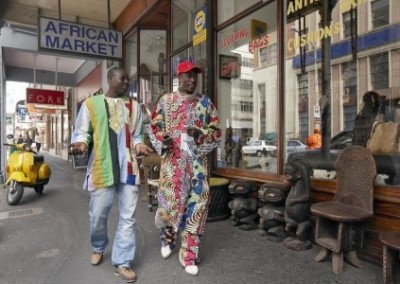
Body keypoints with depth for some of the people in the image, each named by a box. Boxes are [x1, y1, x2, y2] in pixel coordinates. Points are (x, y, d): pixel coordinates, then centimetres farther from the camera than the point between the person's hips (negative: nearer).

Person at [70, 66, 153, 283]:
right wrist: (81, 144, -17)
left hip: (128, 168, 2)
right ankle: (98, 247, 42)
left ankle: (122, 262, 19)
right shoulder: (91, 104, 4)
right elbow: (81, 132, 4)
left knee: (128, 216, 4)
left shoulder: (133, 106, 12)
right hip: (101, 168, -2)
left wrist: (139, 146, -5)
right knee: (98, 215, 11)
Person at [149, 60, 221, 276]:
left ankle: (189, 255, 19)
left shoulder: (205, 102, 9)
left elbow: (217, 130, 6)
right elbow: (154, 127, 5)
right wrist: (162, 142, -15)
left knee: (196, 205, 2)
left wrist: (200, 134, -14)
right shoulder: (166, 100, 6)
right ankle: (167, 236, 35)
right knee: (172, 202, -1)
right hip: (173, 161, -1)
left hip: (198, 162, 2)